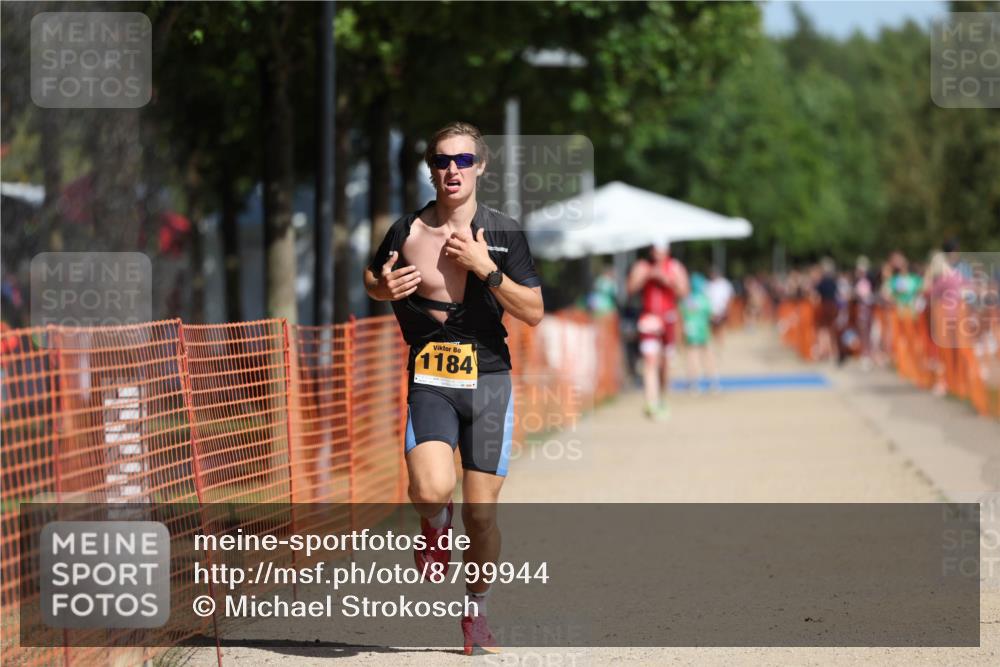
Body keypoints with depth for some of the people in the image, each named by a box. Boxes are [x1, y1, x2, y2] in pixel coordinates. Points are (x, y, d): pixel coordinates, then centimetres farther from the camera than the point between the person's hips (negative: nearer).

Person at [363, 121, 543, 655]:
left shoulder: (504, 234, 1)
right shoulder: (407, 231, 1)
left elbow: (533, 313, -3)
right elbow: (371, 279, 19)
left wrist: (486, 270, -15)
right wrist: (384, 287, -5)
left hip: (488, 381, 1)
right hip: (430, 381, -1)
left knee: (481, 512, 3)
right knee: (432, 490, -25)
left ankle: (476, 612, 25)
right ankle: (435, 528, 11)